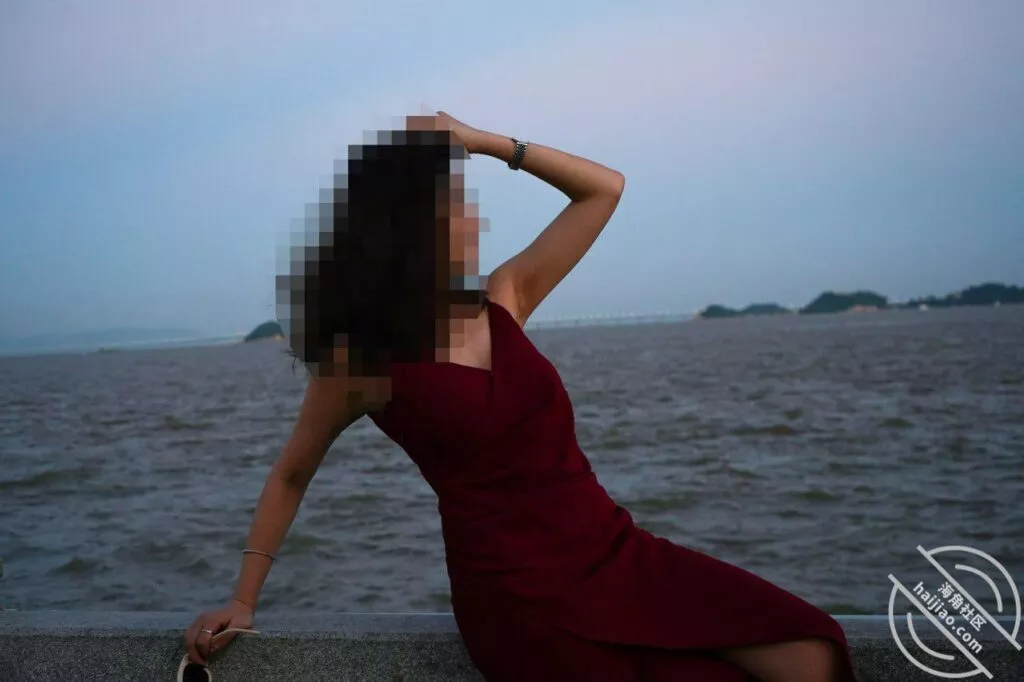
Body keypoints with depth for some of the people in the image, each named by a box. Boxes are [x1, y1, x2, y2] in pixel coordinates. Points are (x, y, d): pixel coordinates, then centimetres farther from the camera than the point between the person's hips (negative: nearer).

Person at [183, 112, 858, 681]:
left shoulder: (503, 301, 8)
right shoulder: (362, 359, -3)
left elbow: (604, 189, 13)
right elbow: (291, 476, 11)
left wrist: (483, 139, 6)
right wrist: (243, 601, 9)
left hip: (618, 554, 5)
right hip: (521, 598, -5)